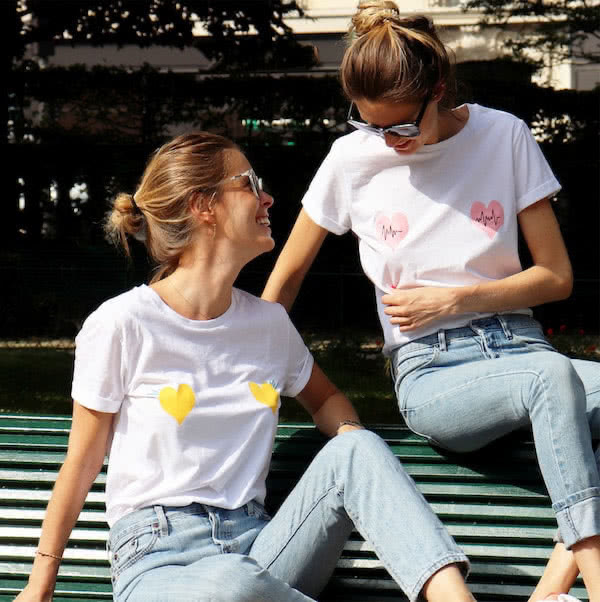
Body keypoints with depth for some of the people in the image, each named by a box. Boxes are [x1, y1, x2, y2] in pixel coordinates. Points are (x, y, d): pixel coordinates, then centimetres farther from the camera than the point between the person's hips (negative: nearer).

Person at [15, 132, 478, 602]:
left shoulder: (268, 322, 12)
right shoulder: (121, 325, -4)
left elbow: (324, 399, 30)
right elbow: (82, 463, 3)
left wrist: (357, 461, 6)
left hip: (256, 543, 6)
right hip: (158, 558, -5)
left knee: (356, 447, -19)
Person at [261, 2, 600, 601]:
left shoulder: (504, 136, 4)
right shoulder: (353, 158, 2)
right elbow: (286, 277, 13)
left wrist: (452, 299, -4)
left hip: (516, 344, 3)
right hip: (428, 371, -3)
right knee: (552, 376, -37)